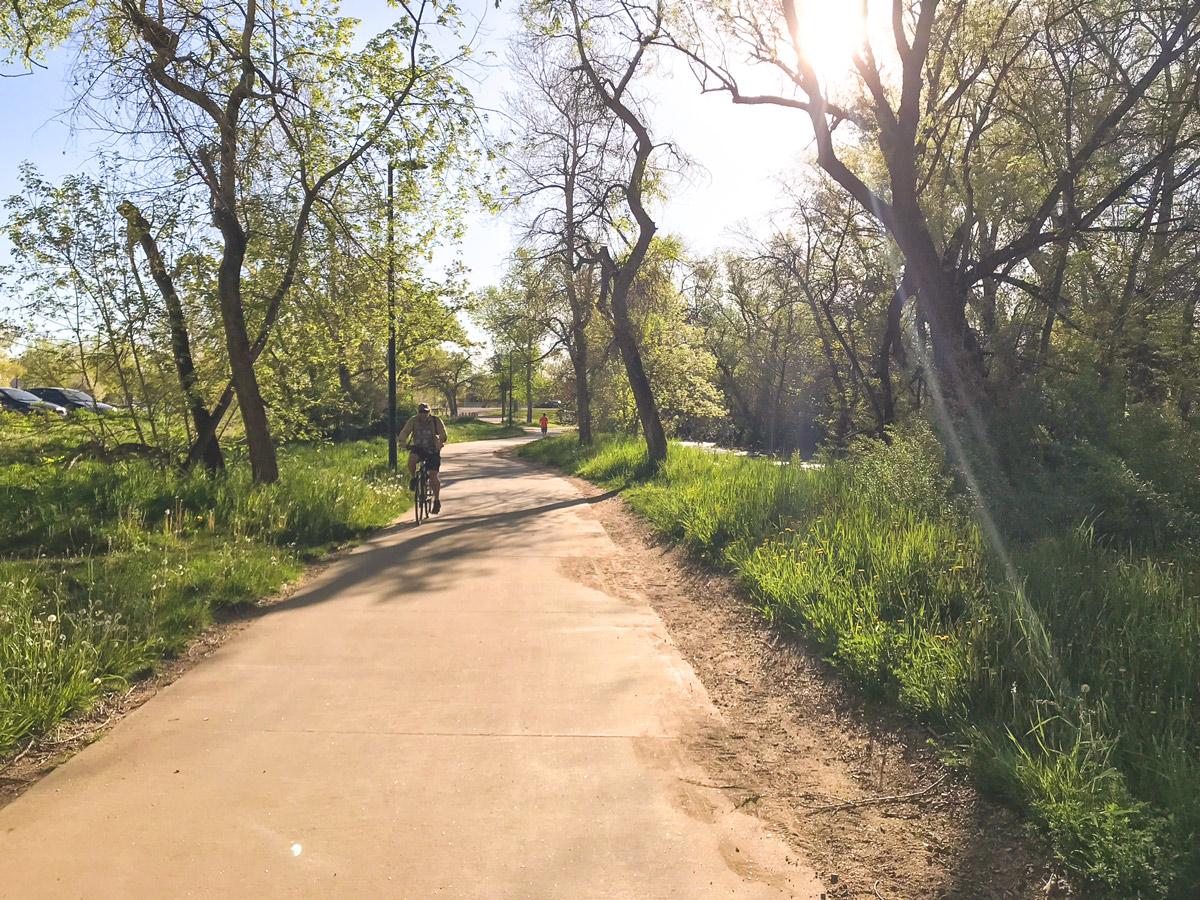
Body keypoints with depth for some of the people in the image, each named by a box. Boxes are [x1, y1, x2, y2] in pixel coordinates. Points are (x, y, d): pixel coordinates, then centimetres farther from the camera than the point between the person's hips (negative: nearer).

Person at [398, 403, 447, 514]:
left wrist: (441, 442, -41)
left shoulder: (436, 421, -8)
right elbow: (405, 431, -16)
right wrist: (401, 440, -38)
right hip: (418, 448, 1)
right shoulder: (413, 421, -5)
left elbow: (443, 433, -19)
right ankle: (413, 479, -3)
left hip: (433, 450, -1)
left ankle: (437, 500, 6)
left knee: (433, 475, -10)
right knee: (411, 459, -33)